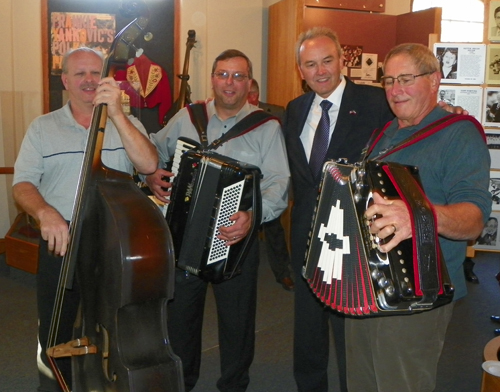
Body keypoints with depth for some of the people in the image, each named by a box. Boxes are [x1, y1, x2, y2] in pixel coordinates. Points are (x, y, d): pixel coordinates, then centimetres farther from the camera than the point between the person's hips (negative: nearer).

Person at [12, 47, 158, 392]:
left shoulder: (128, 124, 3)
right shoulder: (43, 128, 5)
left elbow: (149, 165, -14)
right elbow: (22, 184, -1)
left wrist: (116, 113, -22)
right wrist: (45, 212, -22)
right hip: (60, 246, 0)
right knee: (54, 334, 11)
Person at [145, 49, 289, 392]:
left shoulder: (267, 127, -4)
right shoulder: (186, 117, 6)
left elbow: (279, 184, -12)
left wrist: (254, 215, -29)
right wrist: (151, 174, -5)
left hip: (236, 239, -2)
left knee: (237, 320, 11)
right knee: (180, 314, 15)